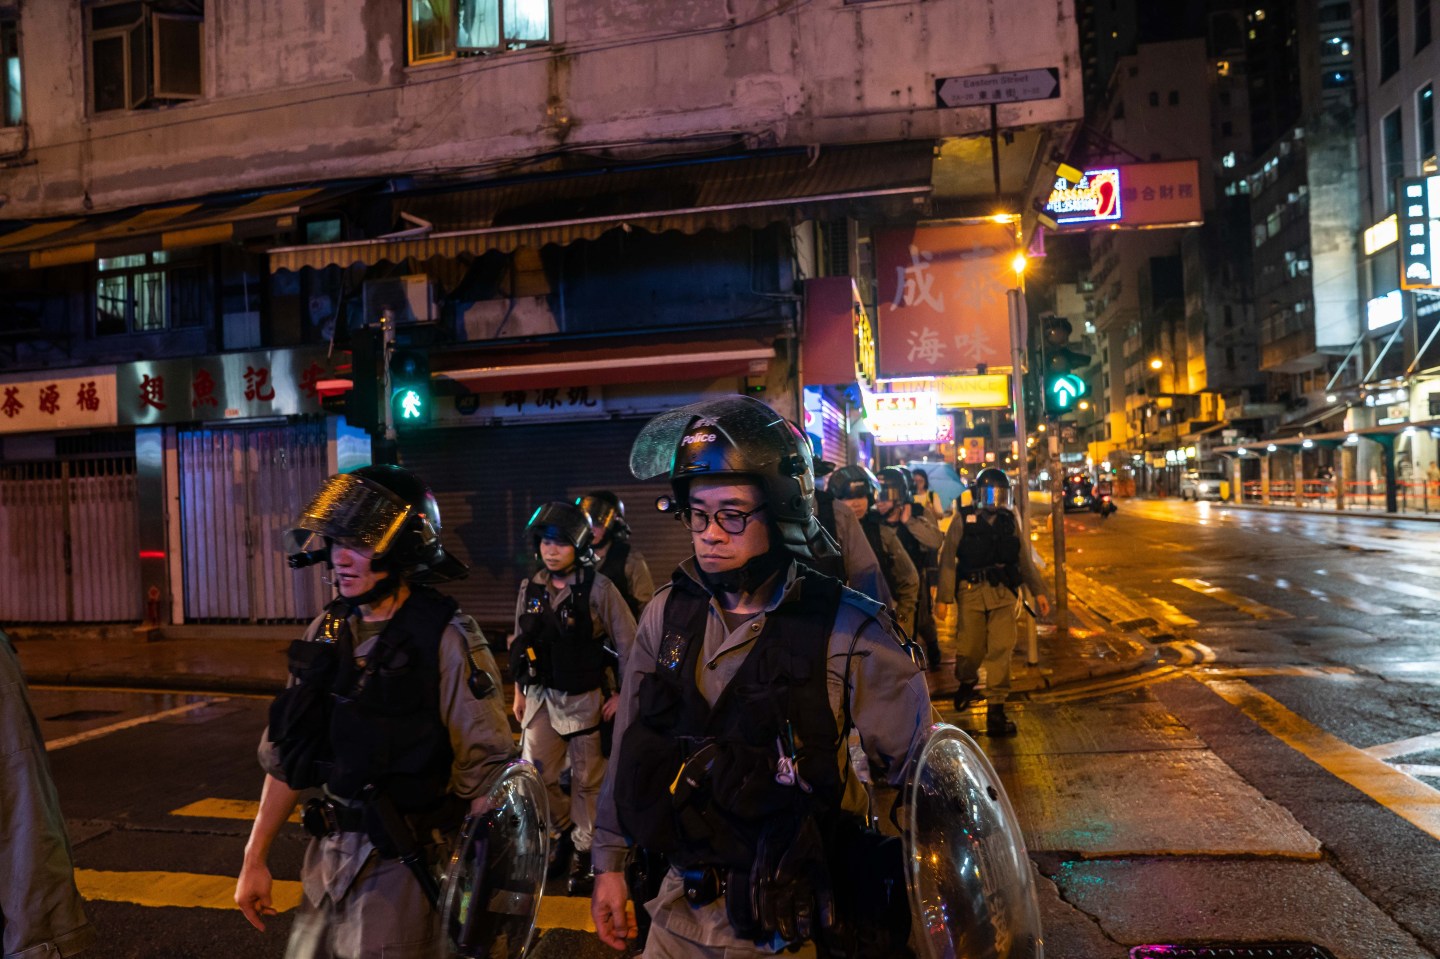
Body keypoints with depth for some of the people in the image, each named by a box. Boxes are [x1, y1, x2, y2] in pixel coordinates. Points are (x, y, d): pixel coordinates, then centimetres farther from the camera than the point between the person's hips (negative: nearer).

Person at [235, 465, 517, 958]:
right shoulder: (327, 633, 3)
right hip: (328, 857, 6)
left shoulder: (446, 640, -17)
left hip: (405, 865, -6)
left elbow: (485, 773, -17)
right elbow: (286, 754, 10)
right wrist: (255, 858, 11)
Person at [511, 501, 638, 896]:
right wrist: (519, 693, 15)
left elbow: (629, 645, -8)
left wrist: (624, 696, -8)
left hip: (586, 699, -4)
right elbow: (520, 644, 14)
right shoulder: (531, 589, 4)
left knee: (587, 782, 6)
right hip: (542, 698, 4)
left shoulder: (599, 589, -11)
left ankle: (583, 855, 23)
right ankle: (565, 832, 30)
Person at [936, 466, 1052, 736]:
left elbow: (1025, 559, 16)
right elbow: (948, 558, -3)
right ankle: (966, 683, 37)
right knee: (970, 649, 3)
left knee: (1001, 649, -7)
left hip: (1003, 593, 2)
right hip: (971, 592, -2)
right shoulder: (964, 519, 0)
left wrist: (1039, 591, 11)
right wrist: (944, 597, -8)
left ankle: (996, 709, -2)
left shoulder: (1010, 520, 9)